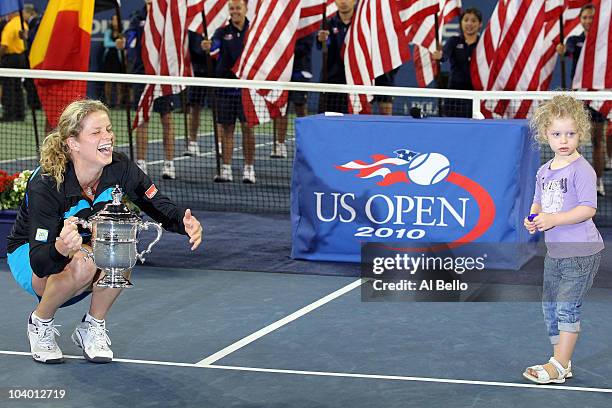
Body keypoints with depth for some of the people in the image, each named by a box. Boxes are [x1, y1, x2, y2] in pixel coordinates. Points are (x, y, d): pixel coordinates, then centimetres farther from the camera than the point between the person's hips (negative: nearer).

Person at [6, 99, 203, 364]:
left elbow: (161, 208, -13)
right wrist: (62, 248, -60)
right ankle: (40, 322, -7)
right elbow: (39, 263, -36)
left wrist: (186, 223, -37)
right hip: (28, 253, -4)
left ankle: (93, 327, -7)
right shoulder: (45, 185, -32)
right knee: (82, 263, -37)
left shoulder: (120, 168, -19)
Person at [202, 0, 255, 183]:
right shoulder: (223, 32, 3)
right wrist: (207, 47, -38)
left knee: (248, 127, 0)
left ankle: (249, 169, 8)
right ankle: (226, 170, 9)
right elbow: (214, 47, -16)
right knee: (226, 128, 4)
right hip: (226, 87, 1)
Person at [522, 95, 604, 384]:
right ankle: (560, 361, 23)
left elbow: (588, 208, -20)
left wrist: (553, 219, -25)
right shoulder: (544, 171, 10)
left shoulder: (581, 170, -14)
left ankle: (559, 366, -1)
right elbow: (539, 203, 21)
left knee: (567, 308, -7)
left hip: (581, 252, -8)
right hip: (554, 251, 8)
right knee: (550, 307, 12)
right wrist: (533, 220, -1)